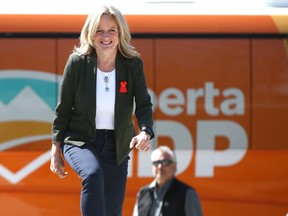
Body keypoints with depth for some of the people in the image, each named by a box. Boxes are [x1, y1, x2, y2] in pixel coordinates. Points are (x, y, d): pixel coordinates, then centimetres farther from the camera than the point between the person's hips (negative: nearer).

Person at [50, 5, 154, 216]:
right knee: (93, 173, -36)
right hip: (80, 140, -2)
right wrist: (55, 149, -1)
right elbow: (63, 108, -2)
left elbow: (144, 105, -13)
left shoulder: (133, 64, -8)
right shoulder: (77, 62, -10)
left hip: (117, 145, 3)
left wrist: (145, 132, -34)